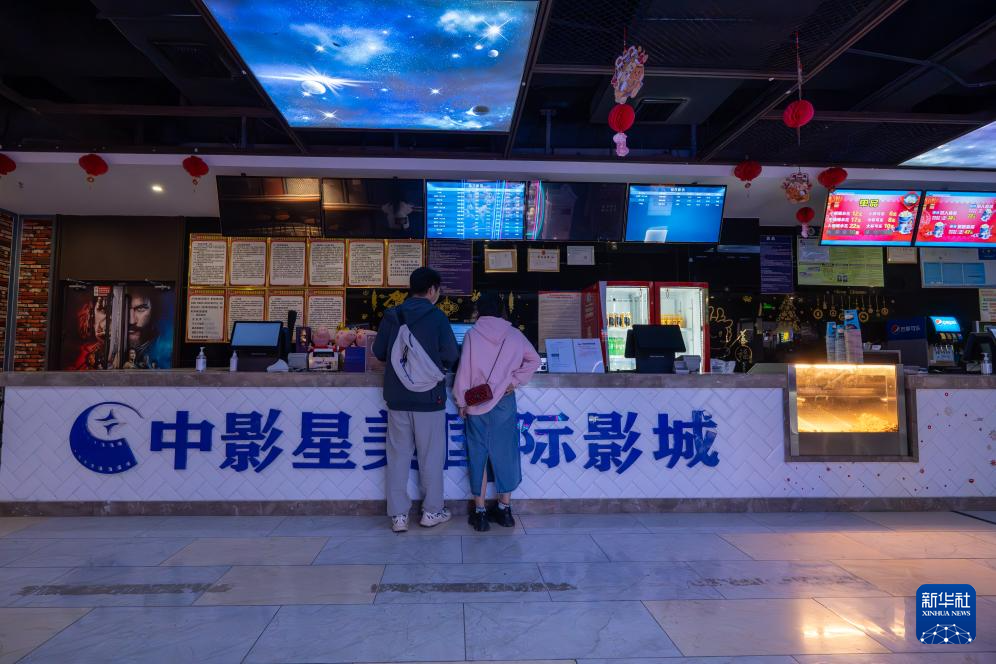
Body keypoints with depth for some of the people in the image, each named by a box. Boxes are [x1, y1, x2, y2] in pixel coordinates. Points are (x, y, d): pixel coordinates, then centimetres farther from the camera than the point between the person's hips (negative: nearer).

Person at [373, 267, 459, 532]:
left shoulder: (391, 316, 2)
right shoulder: (437, 316, -8)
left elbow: (378, 352, 6)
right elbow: (450, 355, -12)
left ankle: (398, 515, 14)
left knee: (398, 455, 10)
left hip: (397, 397, 3)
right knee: (431, 456, 9)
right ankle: (432, 511, 19)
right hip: (428, 396, -3)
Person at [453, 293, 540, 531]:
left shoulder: (472, 334, -5)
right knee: (505, 453, 12)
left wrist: (461, 402, 1)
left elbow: (464, 370, -6)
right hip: (505, 402, 2)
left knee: (478, 454, 7)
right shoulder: (514, 335, 1)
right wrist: (515, 381, 4)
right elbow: (534, 360, 3)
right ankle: (504, 508, 20)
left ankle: (480, 512, 12)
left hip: (477, 403, -1)